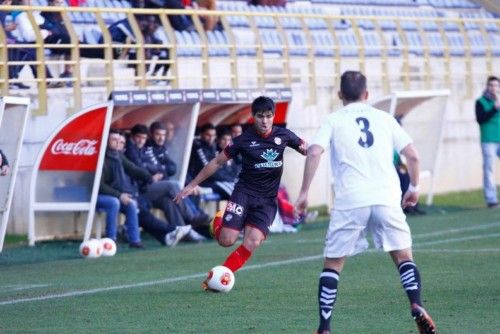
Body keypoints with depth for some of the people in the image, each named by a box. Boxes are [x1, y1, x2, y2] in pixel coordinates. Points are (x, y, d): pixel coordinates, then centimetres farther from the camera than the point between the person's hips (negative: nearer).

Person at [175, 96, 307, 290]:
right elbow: (217, 162, 4)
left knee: (252, 243, -19)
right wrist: (192, 185, 4)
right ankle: (217, 223, 22)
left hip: (267, 200, 1)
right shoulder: (245, 139, -4)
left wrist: (308, 150, -15)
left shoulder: (283, 136, 1)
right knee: (227, 241, -15)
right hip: (244, 193, -1)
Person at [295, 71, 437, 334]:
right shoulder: (384, 118, 14)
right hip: (387, 198, 1)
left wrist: (304, 192, -2)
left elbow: (314, 152, -7)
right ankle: (417, 307, -14)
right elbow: (412, 155, 11)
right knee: (404, 257, 11)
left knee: (332, 264, 8)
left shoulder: (334, 121, 8)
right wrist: (414, 188, 25)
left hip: (350, 202, -1)